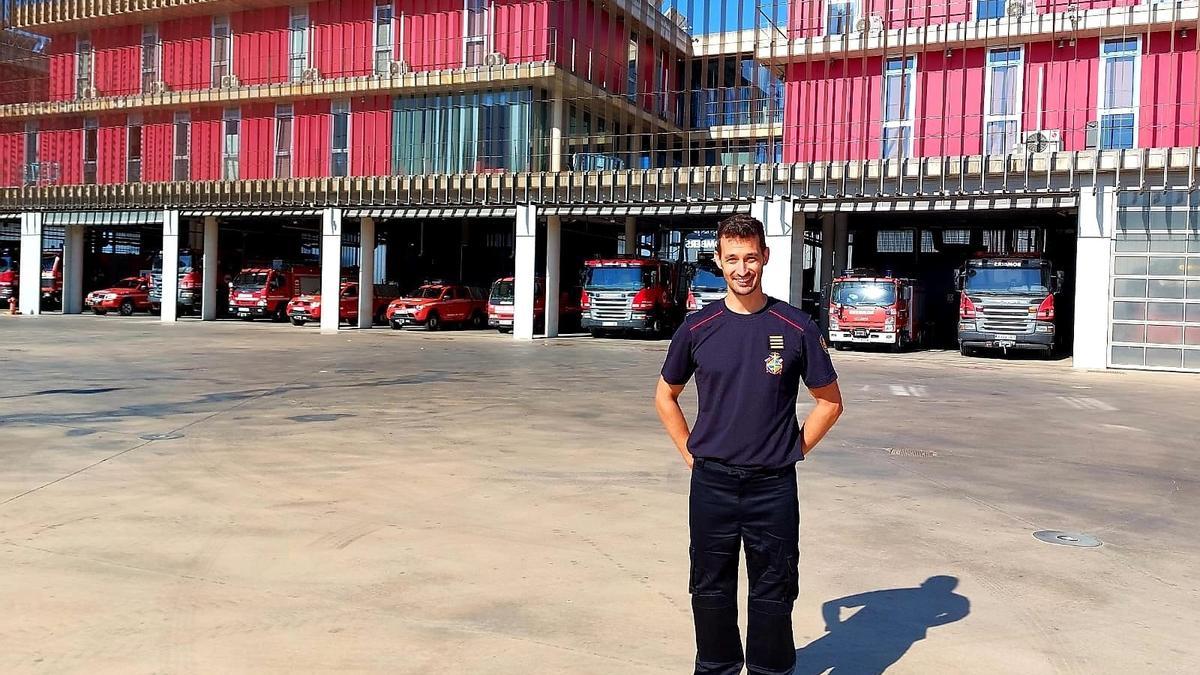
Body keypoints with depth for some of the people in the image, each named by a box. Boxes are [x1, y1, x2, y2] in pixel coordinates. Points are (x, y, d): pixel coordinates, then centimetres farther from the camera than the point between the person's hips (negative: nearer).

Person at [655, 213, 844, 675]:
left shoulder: (795, 328, -4)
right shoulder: (698, 328, 1)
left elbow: (830, 402, 5)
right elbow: (665, 397, 13)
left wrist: (791, 451, 0)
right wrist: (691, 453, 6)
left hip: (773, 485, -1)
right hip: (712, 482, 2)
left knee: (774, 591, 9)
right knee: (711, 588, 13)